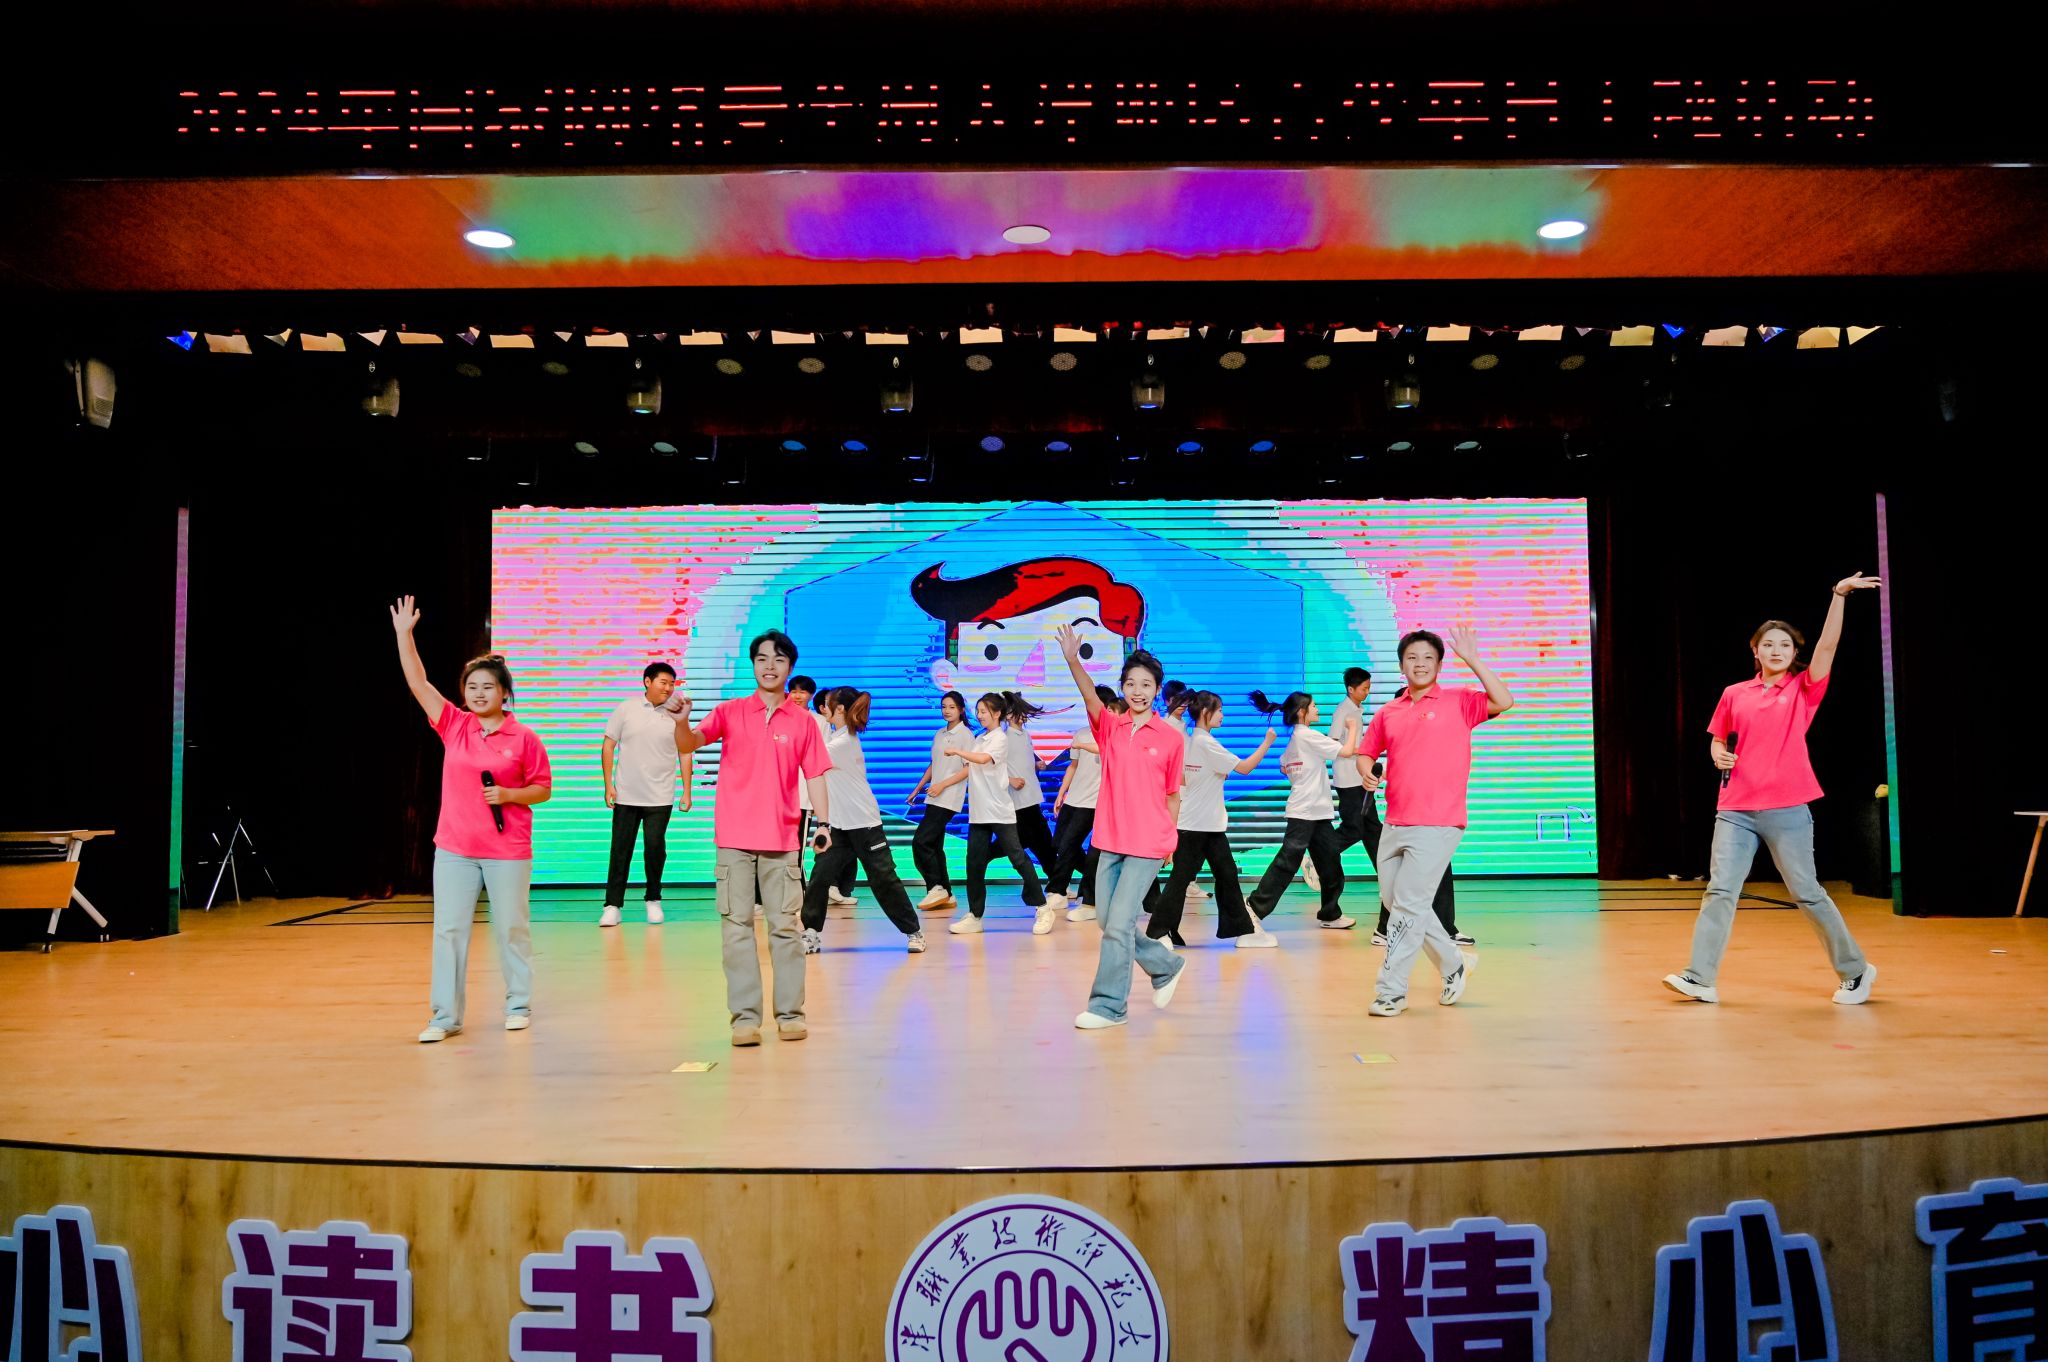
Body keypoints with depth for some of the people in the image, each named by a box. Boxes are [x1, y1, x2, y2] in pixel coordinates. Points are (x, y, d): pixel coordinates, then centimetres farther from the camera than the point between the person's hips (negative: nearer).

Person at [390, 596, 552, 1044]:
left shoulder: (524, 738, -4)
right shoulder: (453, 725, 3)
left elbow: (543, 789, 2)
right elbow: (418, 683, -3)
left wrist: (508, 794, -15)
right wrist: (404, 634, -10)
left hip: (507, 851, -2)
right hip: (453, 849, 2)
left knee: (511, 928, 7)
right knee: (448, 929, 3)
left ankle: (519, 1005, 23)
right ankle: (445, 1016, 10)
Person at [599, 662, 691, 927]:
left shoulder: (676, 716, 2)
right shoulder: (625, 709, 1)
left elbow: (684, 755, 7)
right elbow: (608, 747, 4)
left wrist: (687, 792, 3)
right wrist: (608, 784, -2)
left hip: (660, 798, 0)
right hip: (626, 796, 0)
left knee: (655, 849, 1)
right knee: (621, 851, 2)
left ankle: (653, 901, 18)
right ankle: (613, 905, 8)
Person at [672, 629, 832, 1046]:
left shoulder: (802, 721, 5)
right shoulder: (730, 712, 3)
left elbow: (814, 775, 6)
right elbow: (688, 745, -8)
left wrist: (824, 822, -5)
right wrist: (682, 722, -30)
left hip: (781, 839, 0)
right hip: (734, 838, 0)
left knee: (786, 926, 3)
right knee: (737, 926, 0)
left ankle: (790, 1012, 11)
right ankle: (745, 1016, 5)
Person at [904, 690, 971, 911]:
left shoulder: (965, 734, -7)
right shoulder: (939, 734, 15)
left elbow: (970, 769, -12)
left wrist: (942, 784, -17)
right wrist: (917, 789, 18)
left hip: (949, 799, -8)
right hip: (934, 798, 8)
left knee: (921, 841, -13)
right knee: (934, 845, 8)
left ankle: (936, 888, -5)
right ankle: (946, 895, 13)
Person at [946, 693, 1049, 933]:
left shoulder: (1000, 738, -8)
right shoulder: (978, 740, 15)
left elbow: (983, 759, -25)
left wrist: (957, 750, -16)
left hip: (1000, 811, -7)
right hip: (978, 811, 7)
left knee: (1017, 857, -3)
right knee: (974, 863, 4)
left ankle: (1040, 907, 7)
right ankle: (974, 915, 10)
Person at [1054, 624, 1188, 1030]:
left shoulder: (1171, 737, -2)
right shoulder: (1111, 727, 3)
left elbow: (1173, 795, 6)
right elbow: (1090, 697, -18)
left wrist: (1168, 841, 7)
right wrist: (1071, 659, -36)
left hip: (1147, 845, -4)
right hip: (1110, 841, 4)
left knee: (1119, 925, -8)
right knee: (1109, 923, 12)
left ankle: (1109, 1005, 6)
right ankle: (1167, 966, 34)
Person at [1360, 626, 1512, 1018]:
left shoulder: (1459, 701, -1)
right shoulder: (1388, 712, 10)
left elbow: (1504, 702, -16)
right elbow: (1367, 752, 20)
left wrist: (1473, 661, -19)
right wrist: (1367, 772, -2)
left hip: (1436, 827, -6)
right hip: (1394, 824, 6)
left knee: (1408, 906, -7)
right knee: (1395, 902, 12)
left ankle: (1390, 992, 3)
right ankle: (1455, 964, 31)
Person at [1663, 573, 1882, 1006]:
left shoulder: (1804, 690, 4)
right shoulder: (1734, 695, 10)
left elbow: (1827, 645, -9)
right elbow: (1718, 740, 20)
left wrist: (1840, 595, -18)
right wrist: (1718, 754, -2)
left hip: (1787, 811, -2)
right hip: (1736, 810, 2)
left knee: (1807, 893, 4)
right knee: (1720, 890, -4)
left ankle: (1855, 971, 22)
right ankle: (1699, 978, -4)